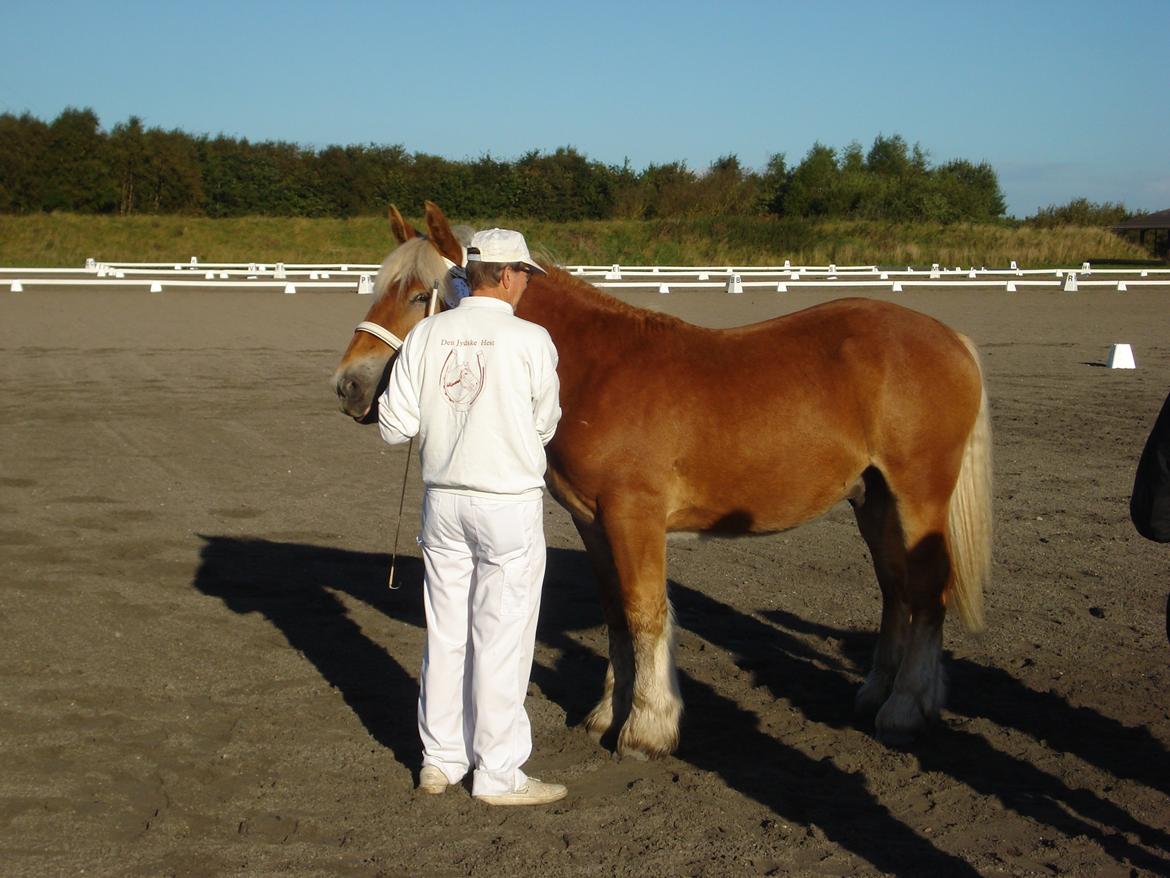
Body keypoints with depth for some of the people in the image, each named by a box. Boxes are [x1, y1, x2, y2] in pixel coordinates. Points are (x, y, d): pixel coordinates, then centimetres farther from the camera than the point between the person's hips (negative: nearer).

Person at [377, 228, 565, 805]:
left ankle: (440, 759, 25)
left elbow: (395, 427, -2)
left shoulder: (426, 334, -1)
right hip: (510, 503, -4)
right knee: (501, 639, 4)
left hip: (443, 500, 5)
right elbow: (544, 426, -2)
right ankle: (497, 773, 12)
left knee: (445, 633, 15)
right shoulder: (531, 341, -12)